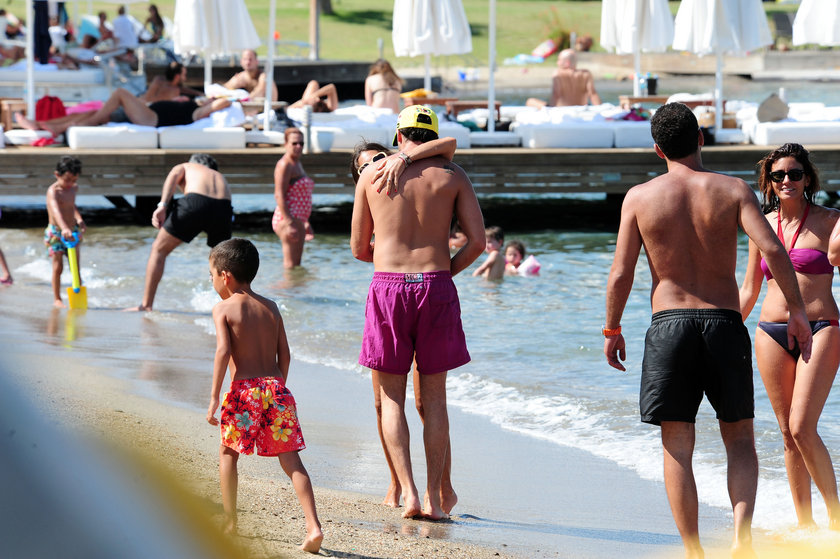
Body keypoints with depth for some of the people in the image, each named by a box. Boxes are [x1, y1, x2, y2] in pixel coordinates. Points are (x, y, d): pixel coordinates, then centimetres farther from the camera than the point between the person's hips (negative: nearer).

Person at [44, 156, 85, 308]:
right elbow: (56, 210, -37)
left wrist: (79, 218, 8)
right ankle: (57, 299, 8)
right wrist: (64, 228, -53)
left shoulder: (74, 188, 6)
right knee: (58, 267, -2)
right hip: (56, 233, -6)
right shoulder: (53, 191, -19)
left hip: (72, 232, 6)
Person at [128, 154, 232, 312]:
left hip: (195, 203, -3)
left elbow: (173, 176, 7)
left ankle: (146, 305, 10)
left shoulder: (184, 167, 32)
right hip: (223, 207, 3)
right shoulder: (219, 176, 41)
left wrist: (162, 206, -8)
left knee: (159, 250, 15)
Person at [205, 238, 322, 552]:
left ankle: (229, 522, 17)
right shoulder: (270, 308, 16)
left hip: (244, 389, -4)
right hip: (276, 387, 4)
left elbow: (223, 351, -13)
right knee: (291, 459, 0)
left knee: (227, 452, 17)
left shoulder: (224, 308, 0)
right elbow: (284, 354, 15)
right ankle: (313, 526, -12)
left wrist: (214, 397, -13)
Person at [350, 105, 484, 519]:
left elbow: (358, 248, 12)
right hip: (436, 286, 1)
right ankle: (433, 497, 7)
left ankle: (408, 492, -5)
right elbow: (477, 241, 0)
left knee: (391, 397, 8)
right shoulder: (453, 176, 6)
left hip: (388, 285, 0)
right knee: (434, 397, 10)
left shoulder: (371, 175, 7)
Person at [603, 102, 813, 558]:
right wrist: (797, 311, -3)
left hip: (669, 324, 0)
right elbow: (772, 250, -11)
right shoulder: (732, 190, 0)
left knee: (677, 447, 6)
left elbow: (620, 274, 0)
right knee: (740, 439, 12)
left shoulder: (639, 197, 1)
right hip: (724, 322, 0)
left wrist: (612, 330, 13)